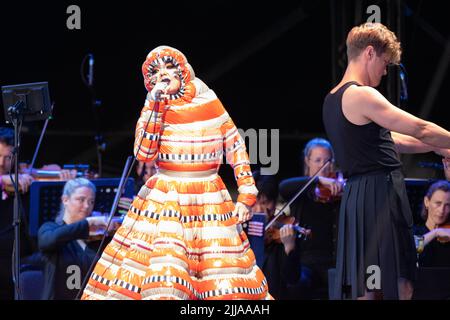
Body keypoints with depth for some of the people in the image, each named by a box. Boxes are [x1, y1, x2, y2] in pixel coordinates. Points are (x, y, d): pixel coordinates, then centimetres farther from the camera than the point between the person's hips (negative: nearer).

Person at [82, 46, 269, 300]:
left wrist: (247, 194, -1)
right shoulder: (154, 110, 2)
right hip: (165, 200, -1)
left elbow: (236, 148, 7)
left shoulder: (210, 104, 3)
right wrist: (156, 106, -14)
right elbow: (143, 153, -13)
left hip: (211, 202, 1)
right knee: (162, 272, -12)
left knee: (224, 277, -1)